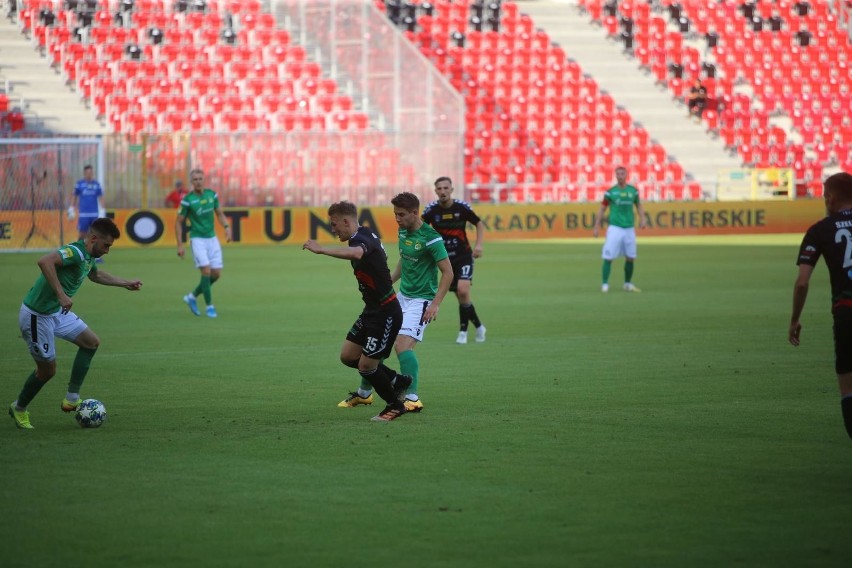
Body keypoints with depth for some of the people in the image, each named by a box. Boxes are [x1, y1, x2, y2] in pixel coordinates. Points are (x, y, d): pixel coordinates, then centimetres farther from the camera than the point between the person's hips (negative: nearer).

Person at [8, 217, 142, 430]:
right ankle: (19, 409, 26)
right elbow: (45, 261, -44)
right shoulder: (75, 252, -25)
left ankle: (72, 398, 11)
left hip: (57, 312, 10)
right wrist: (61, 294, -46)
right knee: (47, 369, 3)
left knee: (91, 342, 7)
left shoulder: (88, 257, 5)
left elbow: (95, 274, 31)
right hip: (37, 316, -10)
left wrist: (125, 283, 36)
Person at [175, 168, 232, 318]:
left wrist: (227, 227, -5)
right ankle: (209, 306, -4)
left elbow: (219, 214, 14)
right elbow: (178, 222, -4)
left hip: (212, 238, 5)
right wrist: (180, 245, -9)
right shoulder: (187, 200, -11)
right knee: (206, 271, -17)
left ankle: (192, 297, 22)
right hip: (197, 239, -5)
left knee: (216, 274, 2)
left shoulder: (212, 194, 1)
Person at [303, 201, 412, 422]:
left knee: (366, 365, -4)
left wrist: (321, 250, -57)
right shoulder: (366, 235, 6)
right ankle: (396, 381, 26)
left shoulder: (361, 240, -24)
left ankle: (395, 405, 17)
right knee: (348, 356, 12)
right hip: (372, 310, 10)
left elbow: (356, 253, -50)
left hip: (385, 313, -10)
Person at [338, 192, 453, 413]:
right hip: (401, 296, 8)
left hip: (421, 300, -8)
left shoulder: (430, 238, -18)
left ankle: (412, 398, -24)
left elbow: (448, 272, -17)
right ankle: (364, 393, 25)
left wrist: (436, 304, -23)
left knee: (402, 345, -24)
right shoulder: (403, 232, 6)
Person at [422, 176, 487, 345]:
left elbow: (479, 224, 5)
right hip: (445, 259, 2)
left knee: (463, 290, -21)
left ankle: (463, 330, -7)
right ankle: (478, 325, 24)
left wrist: (479, 244, -8)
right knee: (461, 295, 2)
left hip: (464, 256, -2)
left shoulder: (461, 207, -9)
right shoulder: (431, 210, -7)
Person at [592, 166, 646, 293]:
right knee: (608, 257, -9)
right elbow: (602, 209, 2)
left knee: (630, 257, 6)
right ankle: (605, 284, -3)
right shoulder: (610, 192, -2)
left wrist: (642, 219, 1)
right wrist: (596, 227, -2)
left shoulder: (633, 191, 6)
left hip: (629, 229, 3)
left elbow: (638, 205, 17)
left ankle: (628, 284, 21)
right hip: (615, 228, -3)